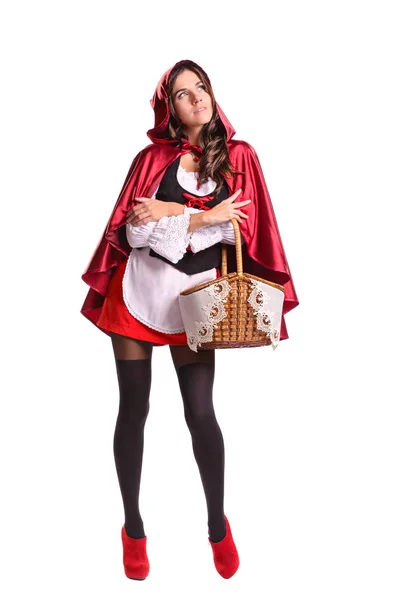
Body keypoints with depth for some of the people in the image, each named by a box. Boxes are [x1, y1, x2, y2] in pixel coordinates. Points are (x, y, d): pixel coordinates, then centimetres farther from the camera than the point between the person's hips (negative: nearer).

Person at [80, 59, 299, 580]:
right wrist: (205, 218, -12)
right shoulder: (153, 157, 5)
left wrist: (170, 213, -10)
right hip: (137, 290, 1)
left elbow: (243, 227, -7)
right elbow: (130, 229, -6)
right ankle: (133, 527, 25)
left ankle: (218, 523, 24)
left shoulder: (239, 155, 4)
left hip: (194, 296, -1)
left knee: (200, 413, 0)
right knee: (133, 410, 6)